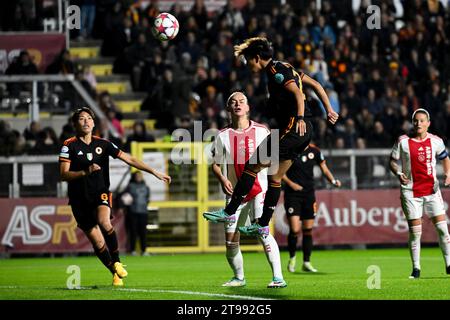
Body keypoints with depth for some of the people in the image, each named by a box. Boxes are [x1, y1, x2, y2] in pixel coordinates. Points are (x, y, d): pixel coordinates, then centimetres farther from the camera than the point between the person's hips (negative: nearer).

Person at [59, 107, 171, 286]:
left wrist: (155, 172, 2)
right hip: (79, 198, 0)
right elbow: (64, 175, -10)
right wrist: (85, 172, -25)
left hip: (100, 193, 0)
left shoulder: (102, 144, 4)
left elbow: (129, 159, 6)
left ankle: (116, 262, -14)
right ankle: (115, 273, 18)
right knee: (97, 241, -1)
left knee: (104, 222, -31)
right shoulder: (69, 146, -3)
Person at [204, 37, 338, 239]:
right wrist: (329, 110, 23)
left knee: (253, 166, -5)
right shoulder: (284, 68, 19)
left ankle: (229, 213, -2)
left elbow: (298, 93, -25)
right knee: (275, 177, 14)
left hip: (292, 128, -10)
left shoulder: (276, 72, -11)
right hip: (303, 131, 10)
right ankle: (263, 225, 18)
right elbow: (315, 85, 22)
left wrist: (300, 119, -38)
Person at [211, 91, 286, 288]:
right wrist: (222, 180, -10)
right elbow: (215, 164, 9)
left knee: (262, 232, -22)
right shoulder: (223, 136, 5)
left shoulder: (261, 131, 2)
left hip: (259, 191, -3)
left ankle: (278, 277, -24)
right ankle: (239, 277, 26)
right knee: (231, 241, 3)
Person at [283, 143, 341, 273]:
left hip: (309, 194, 4)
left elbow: (324, 169, 10)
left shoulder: (314, 151, 1)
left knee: (308, 230, 6)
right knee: (294, 229, -12)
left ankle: (306, 262, 17)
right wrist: (291, 183, -15)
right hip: (292, 194, -4)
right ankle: (292, 258, 12)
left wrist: (333, 181, -8)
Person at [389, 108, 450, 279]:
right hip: (411, 191, -1)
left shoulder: (435, 141, 2)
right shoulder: (403, 141, -4)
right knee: (414, 231, -2)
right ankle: (416, 268, 8)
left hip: (432, 189, 1)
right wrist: (398, 173, -16)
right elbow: (392, 161, 4)